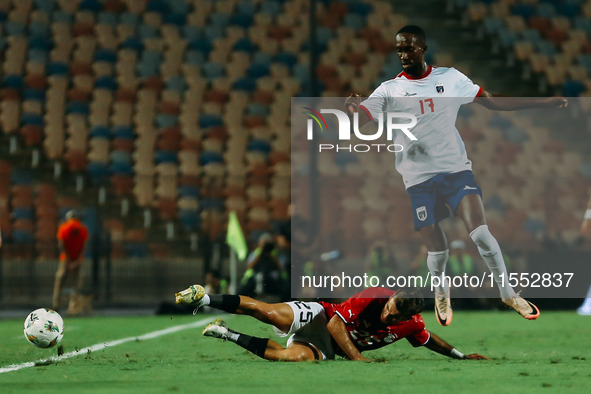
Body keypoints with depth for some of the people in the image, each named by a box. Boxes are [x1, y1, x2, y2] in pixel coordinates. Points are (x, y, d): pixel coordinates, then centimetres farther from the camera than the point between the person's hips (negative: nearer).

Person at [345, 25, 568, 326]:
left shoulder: (450, 78, 3)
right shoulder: (389, 90, -1)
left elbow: (493, 102, 10)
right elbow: (367, 129, -12)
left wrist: (545, 102, 7)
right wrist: (357, 110, -36)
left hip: (455, 168, 0)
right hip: (418, 179, 0)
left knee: (480, 233, -18)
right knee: (437, 251, -1)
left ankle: (508, 293, -3)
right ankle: (441, 291, 32)